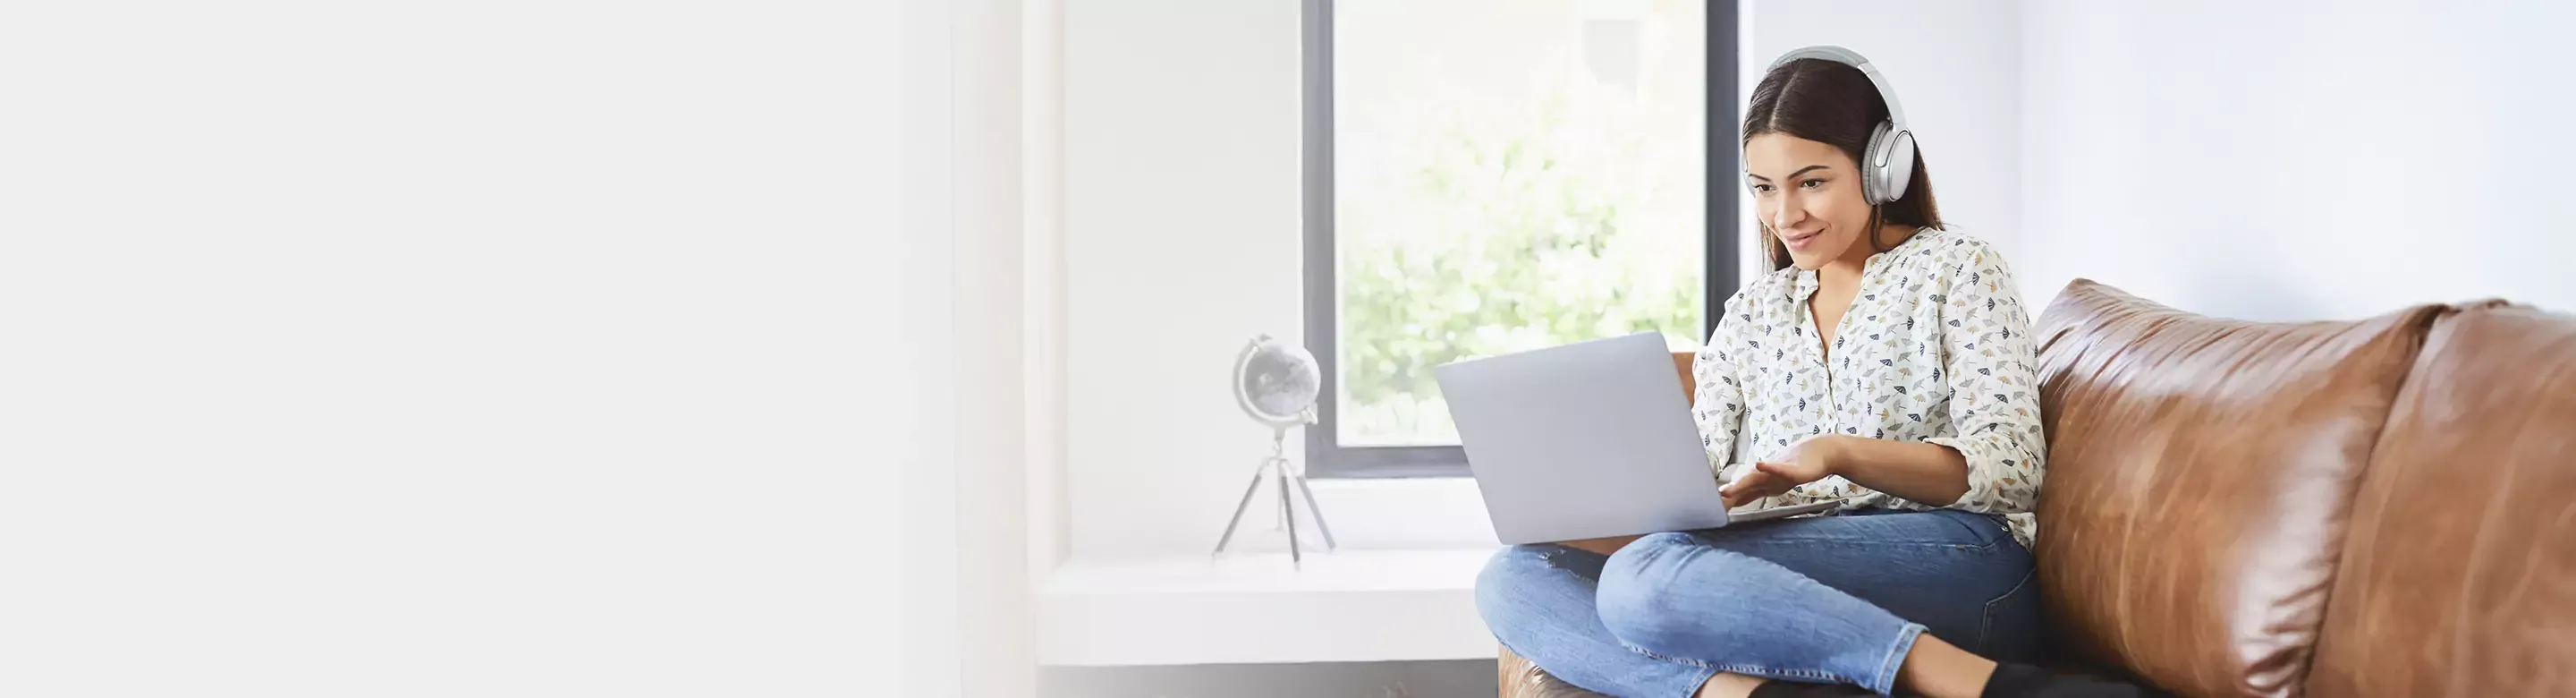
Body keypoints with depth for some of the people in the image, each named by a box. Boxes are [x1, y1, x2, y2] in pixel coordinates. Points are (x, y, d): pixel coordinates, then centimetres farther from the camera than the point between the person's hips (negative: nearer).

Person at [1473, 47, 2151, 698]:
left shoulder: (1956, 268, 9)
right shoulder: (1753, 311, 24)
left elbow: (2010, 464, -3)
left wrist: (1837, 455, -20)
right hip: (1786, 584, 6)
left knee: (1648, 578, -33)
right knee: (1509, 578, -15)